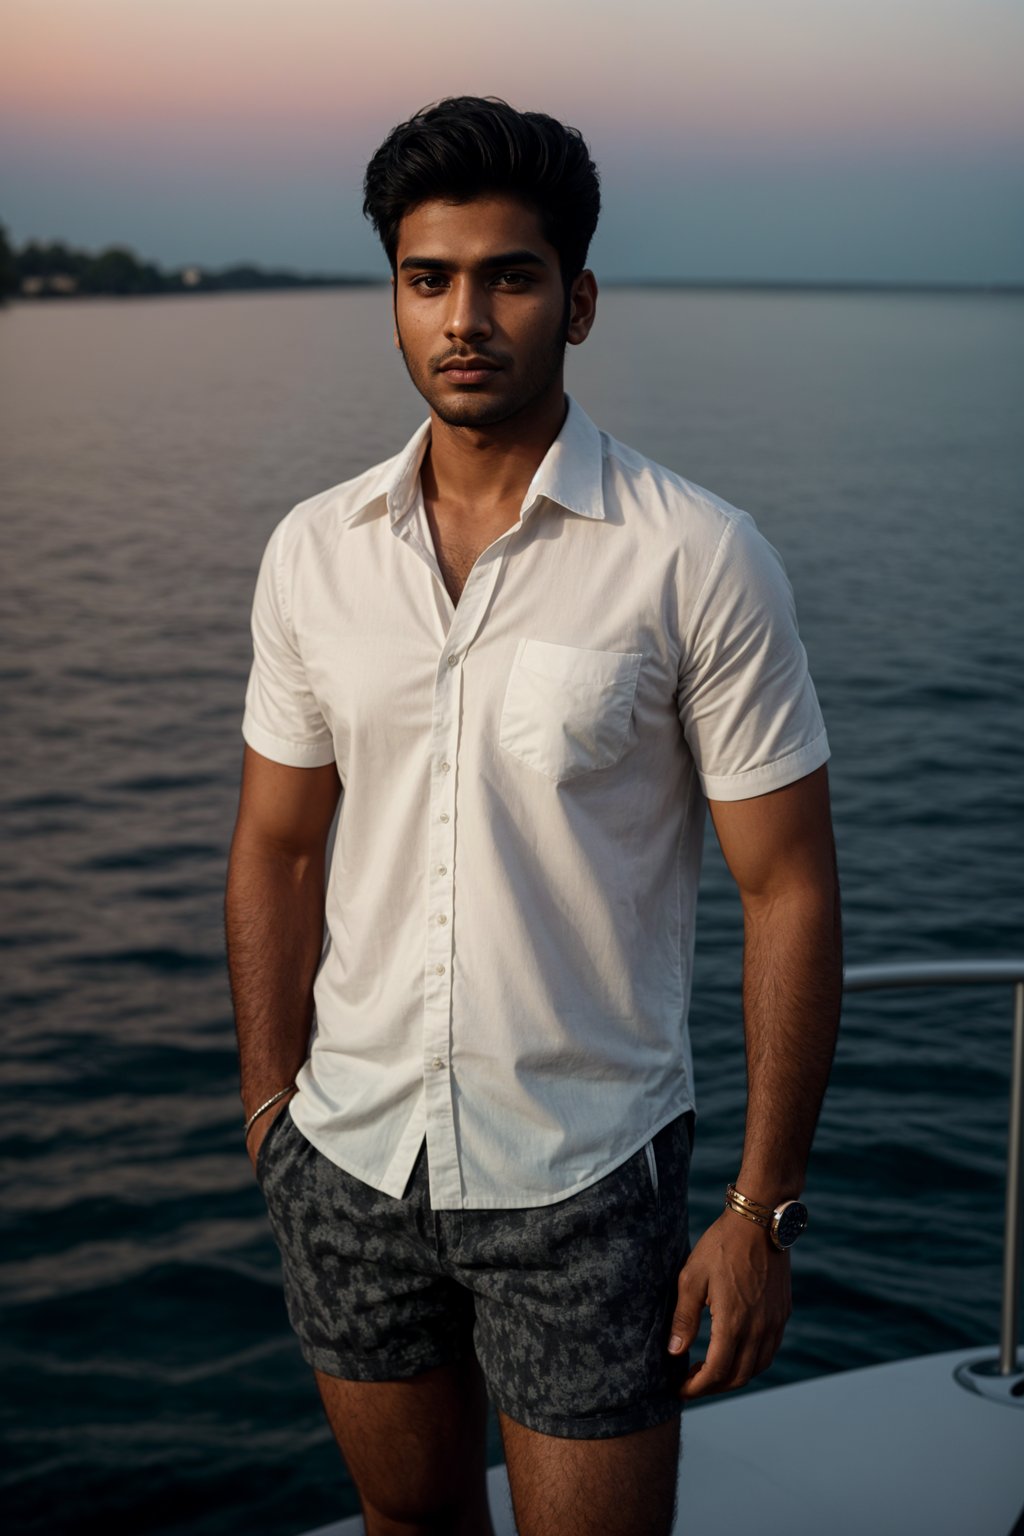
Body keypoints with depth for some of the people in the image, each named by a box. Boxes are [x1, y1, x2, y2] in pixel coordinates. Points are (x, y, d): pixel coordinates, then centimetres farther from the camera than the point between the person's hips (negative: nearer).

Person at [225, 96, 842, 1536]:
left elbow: (788, 890, -10)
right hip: (351, 1151, 4)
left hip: (584, 1173, -4)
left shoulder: (699, 560, -12)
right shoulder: (313, 551, 0)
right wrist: (270, 1111, 6)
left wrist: (762, 1209, -10)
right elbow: (278, 849, 9)